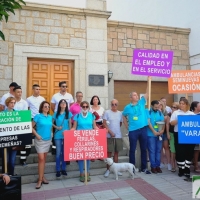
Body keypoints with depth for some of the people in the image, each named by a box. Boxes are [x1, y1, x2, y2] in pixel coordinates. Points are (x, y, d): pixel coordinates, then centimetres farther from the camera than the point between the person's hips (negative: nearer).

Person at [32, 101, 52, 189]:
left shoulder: (50, 117, 7)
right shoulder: (38, 116, -7)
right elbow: (31, 127, -6)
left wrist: (51, 134, 5)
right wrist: (37, 135, -15)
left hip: (48, 140, 5)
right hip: (40, 140, -5)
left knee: (44, 159, 13)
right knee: (41, 159, -8)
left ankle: (42, 177, 24)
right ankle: (40, 179, 1)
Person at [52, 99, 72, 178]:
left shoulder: (68, 113, 2)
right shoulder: (56, 113, 1)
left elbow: (70, 124, 4)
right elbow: (51, 123, 6)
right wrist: (56, 127, -9)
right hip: (58, 135, 0)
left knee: (65, 152, 9)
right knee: (58, 152, 2)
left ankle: (63, 169, 22)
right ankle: (58, 170, 13)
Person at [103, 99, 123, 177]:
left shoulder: (120, 113, 8)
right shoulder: (107, 112, -4)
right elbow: (104, 124, -7)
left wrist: (116, 128, 4)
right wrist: (110, 132, -15)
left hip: (118, 136, 4)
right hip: (109, 136, -4)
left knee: (116, 152, 11)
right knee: (109, 153, 2)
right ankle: (108, 169, 13)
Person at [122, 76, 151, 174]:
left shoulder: (141, 103, 6)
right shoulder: (127, 107, 3)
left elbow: (147, 93, 0)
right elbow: (123, 116, 14)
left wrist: (148, 81, -7)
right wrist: (127, 126, 5)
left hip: (143, 129, 2)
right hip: (133, 130, -2)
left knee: (144, 149, 9)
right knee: (132, 149, 5)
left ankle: (144, 168, 21)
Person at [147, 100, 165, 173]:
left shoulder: (160, 113, 10)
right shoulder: (148, 112, -3)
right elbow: (148, 122, -11)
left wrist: (162, 130, -14)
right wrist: (154, 131, -20)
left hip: (159, 134, 4)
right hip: (151, 135, -4)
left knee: (158, 150, 9)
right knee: (152, 151, 0)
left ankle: (157, 166, 18)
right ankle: (153, 166, 9)